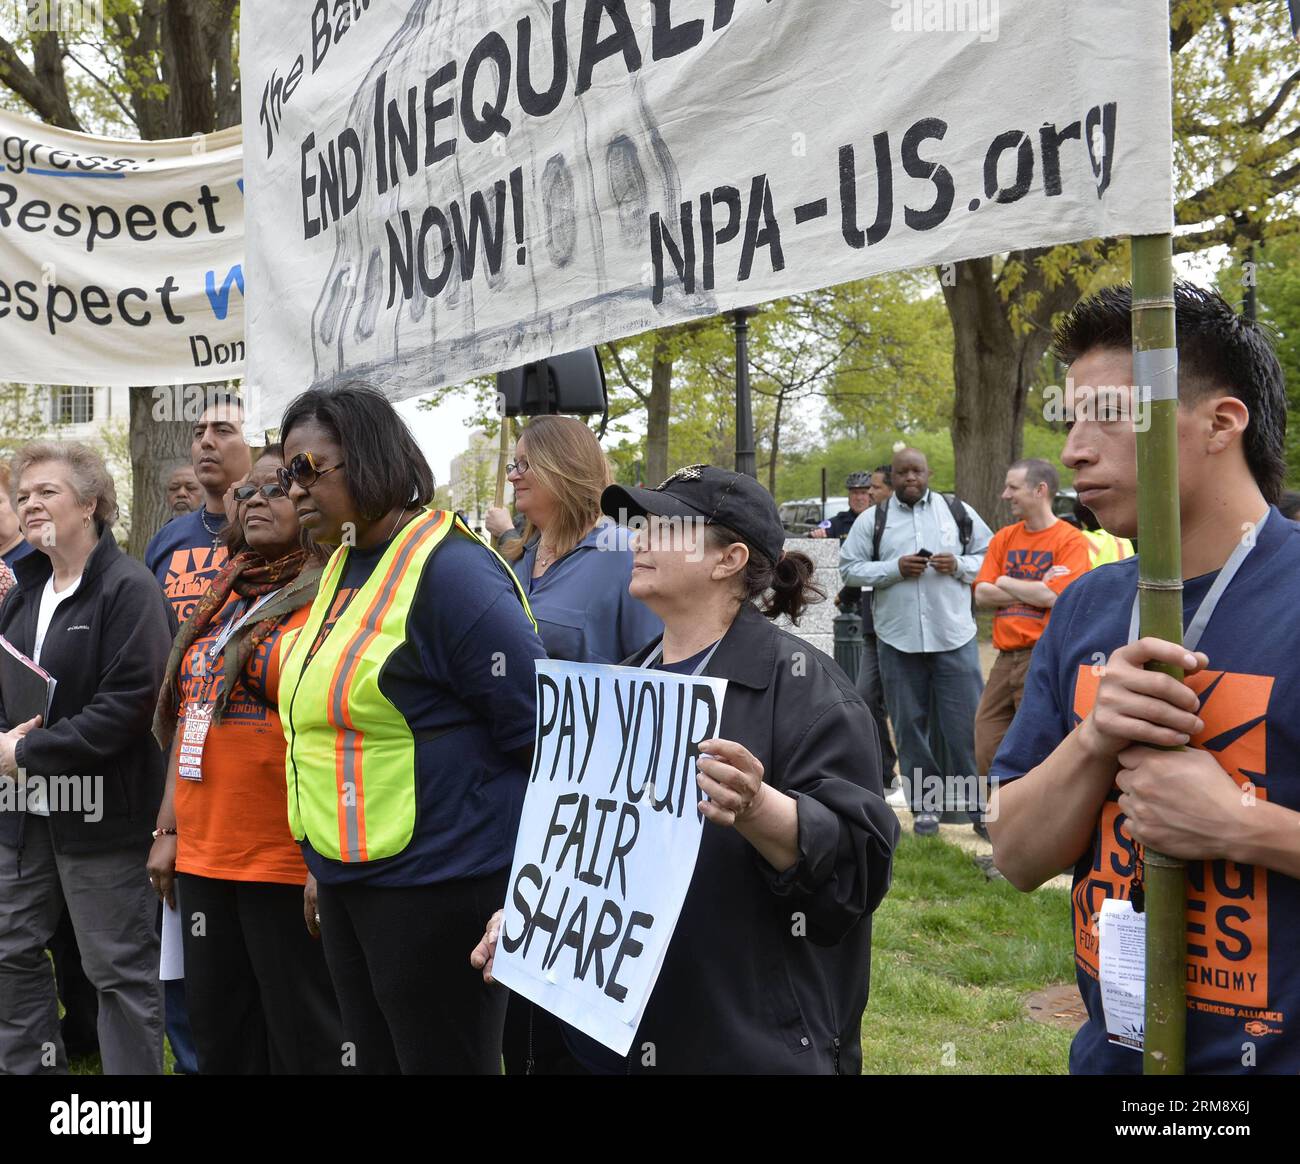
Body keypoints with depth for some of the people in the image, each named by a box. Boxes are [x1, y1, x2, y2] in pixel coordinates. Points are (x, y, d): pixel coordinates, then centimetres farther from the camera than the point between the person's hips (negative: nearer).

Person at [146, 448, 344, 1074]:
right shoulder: (223, 602, 15)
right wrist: (168, 830, 17)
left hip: (286, 863, -8)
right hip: (202, 854, 8)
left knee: (303, 1044, 3)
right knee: (219, 1041, 16)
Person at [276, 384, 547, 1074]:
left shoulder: (446, 570, -18)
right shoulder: (345, 567, 10)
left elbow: (543, 733, -19)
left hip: (434, 887, -9)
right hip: (349, 880, 9)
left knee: (441, 1060, 4)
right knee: (374, 1059, 18)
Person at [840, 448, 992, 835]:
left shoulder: (959, 512, 8)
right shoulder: (871, 520, 7)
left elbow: (990, 557, 11)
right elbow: (849, 568, 3)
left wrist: (959, 566, -9)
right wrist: (894, 569, -10)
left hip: (954, 636, -1)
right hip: (898, 639, 1)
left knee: (966, 724, -1)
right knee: (910, 726, 6)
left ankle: (982, 803, 7)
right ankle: (926, 804, 16)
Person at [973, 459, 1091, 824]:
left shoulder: (1071, 541, -4)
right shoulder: (1004, 538, 14)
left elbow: (1053, 596, -17)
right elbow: (982, 595, 5)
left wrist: (1006, 582, -3)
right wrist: (1034, 589, -6)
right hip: (1006, 656, 6)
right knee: (988, 745, 8)